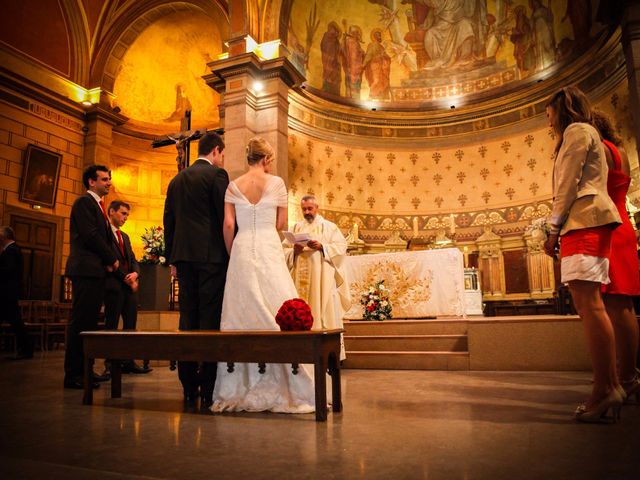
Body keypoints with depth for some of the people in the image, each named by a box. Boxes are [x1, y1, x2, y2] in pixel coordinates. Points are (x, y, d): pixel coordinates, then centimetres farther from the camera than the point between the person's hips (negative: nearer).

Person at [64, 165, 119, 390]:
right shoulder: (84, 202, -4)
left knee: (89, 322, 10)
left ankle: (84, 370, 15)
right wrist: (112, 259, -6)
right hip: (86, 269, -9)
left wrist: (108, 261, 4)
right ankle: (73, 374, -4)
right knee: (80, 322, -8)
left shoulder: (97, 205, 23)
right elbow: (90, 235, -14)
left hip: (97, 270, 9)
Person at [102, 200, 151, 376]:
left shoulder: (125, 236, 24)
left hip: (130, 285, 8)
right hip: (114, 284, -8)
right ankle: (110, 365, 6)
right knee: (111, 325, -2)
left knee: (130, 324, 5)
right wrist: (126, 278, -10)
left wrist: (135, 274, -3)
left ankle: (128, 362, 10)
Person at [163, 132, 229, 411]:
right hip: (212, 255, -6)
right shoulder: (217, 174, -1)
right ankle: (208, 391, -2)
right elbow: (226, 217, -8)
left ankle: (189, 391, 12)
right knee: (211, 321, -5)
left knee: (188, 321, 7)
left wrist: (172, 259, 19)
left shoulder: (176, 180, 17)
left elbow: (169, 222, 17)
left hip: (184, 256, 6)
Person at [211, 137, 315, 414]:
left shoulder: (233, 186, 8)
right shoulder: (276, 183, 2)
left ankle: (240, 389, 10)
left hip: (242, 250, 3)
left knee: (242, 315, 5)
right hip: (269, 250, -3)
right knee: (276, 314, 0)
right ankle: (279, 387, 1)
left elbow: (228, 225, 2)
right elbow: (281, 223, 4)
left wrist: (233, 253, 12)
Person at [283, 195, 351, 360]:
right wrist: (294, 250, -11)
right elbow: (284, 250, 10)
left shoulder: (329, 226, 7)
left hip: (323, 278, -3)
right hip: (301, 278, 3)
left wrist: (322, 246, -16)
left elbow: (341, 247, -3)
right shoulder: (296, 228, 16)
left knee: (325, 310, -6)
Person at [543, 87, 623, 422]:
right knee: (588, 302, 4)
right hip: (588, 222, 10)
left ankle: (604, 389, -17)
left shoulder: (576, 130, 2)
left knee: (588, 301, -16)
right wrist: (560, 226, 17)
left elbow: (569, 184, -9)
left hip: (583, 221, -10)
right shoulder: (589, 134, 31)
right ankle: (610, 385, 5)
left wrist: (554, 227, -8)